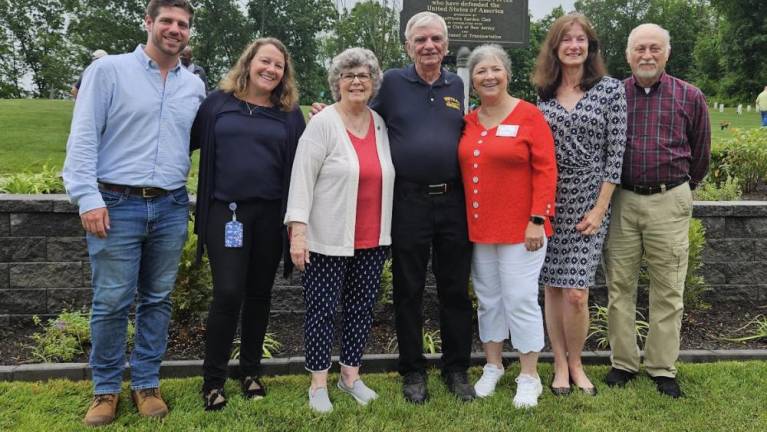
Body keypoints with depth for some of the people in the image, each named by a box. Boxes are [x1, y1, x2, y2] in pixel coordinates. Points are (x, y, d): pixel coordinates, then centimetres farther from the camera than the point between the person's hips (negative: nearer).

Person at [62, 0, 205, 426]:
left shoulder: (195, 86, 11)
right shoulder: (109, 70, -1)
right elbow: (84, 137, -6)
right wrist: (88, 197, -13)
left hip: (171, 207, 4)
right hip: (117, 204, -3)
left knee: (158, 300, 10)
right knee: (112, 303, 1)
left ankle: (146, 383, 23)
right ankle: (106, 388, 18)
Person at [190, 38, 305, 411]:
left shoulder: (290, 113, 8)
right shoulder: (218, 101, 4)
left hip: (270, 213, 2)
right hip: (225, 210, -2)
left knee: (259, 294, 11)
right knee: (228, 294, -8)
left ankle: (251, 372, 28)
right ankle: (213, 380, 9)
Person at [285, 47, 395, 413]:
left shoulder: (381, 125, 9)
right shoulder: (322, 124, -7)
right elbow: (302, 179, -12)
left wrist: (387, 231, 13)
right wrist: (298, 231, -18)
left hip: (372, 240, 5)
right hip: (329, 239, -5)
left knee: (362, 307, 12)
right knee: (322, 309, 3)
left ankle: (351, 375, 28)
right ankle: (318, 383, 17)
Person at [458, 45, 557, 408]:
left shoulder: (529, 115, -6)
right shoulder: (468, 122, 8)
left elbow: (545, 170, -10)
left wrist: (537, 220, -15)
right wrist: (465, 220, 4)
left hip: (520, 228, -5)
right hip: (478, 228, 5)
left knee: (520, 300, -1)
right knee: (488, 299, 14)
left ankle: (529, 378, 16)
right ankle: (493, 367, 31)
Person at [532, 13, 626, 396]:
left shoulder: (610, 89, -1)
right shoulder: (542, 93, 6)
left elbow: (615, 153, -4)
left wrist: (599, 209, -8)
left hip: (587, 203, -2)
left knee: (576, 293, -6)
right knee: (552, 287, 7)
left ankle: (575, 364, 18)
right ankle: (560, 365, 22)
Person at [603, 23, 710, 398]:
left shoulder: (690, 97, 1)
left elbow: (700, 154, 13)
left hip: (669, 202, 0)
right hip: (620, 201, 1)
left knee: (668, 291, 5)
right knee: (619, 286, 7)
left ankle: (662, 368, 17)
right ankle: (623, 363, 19)